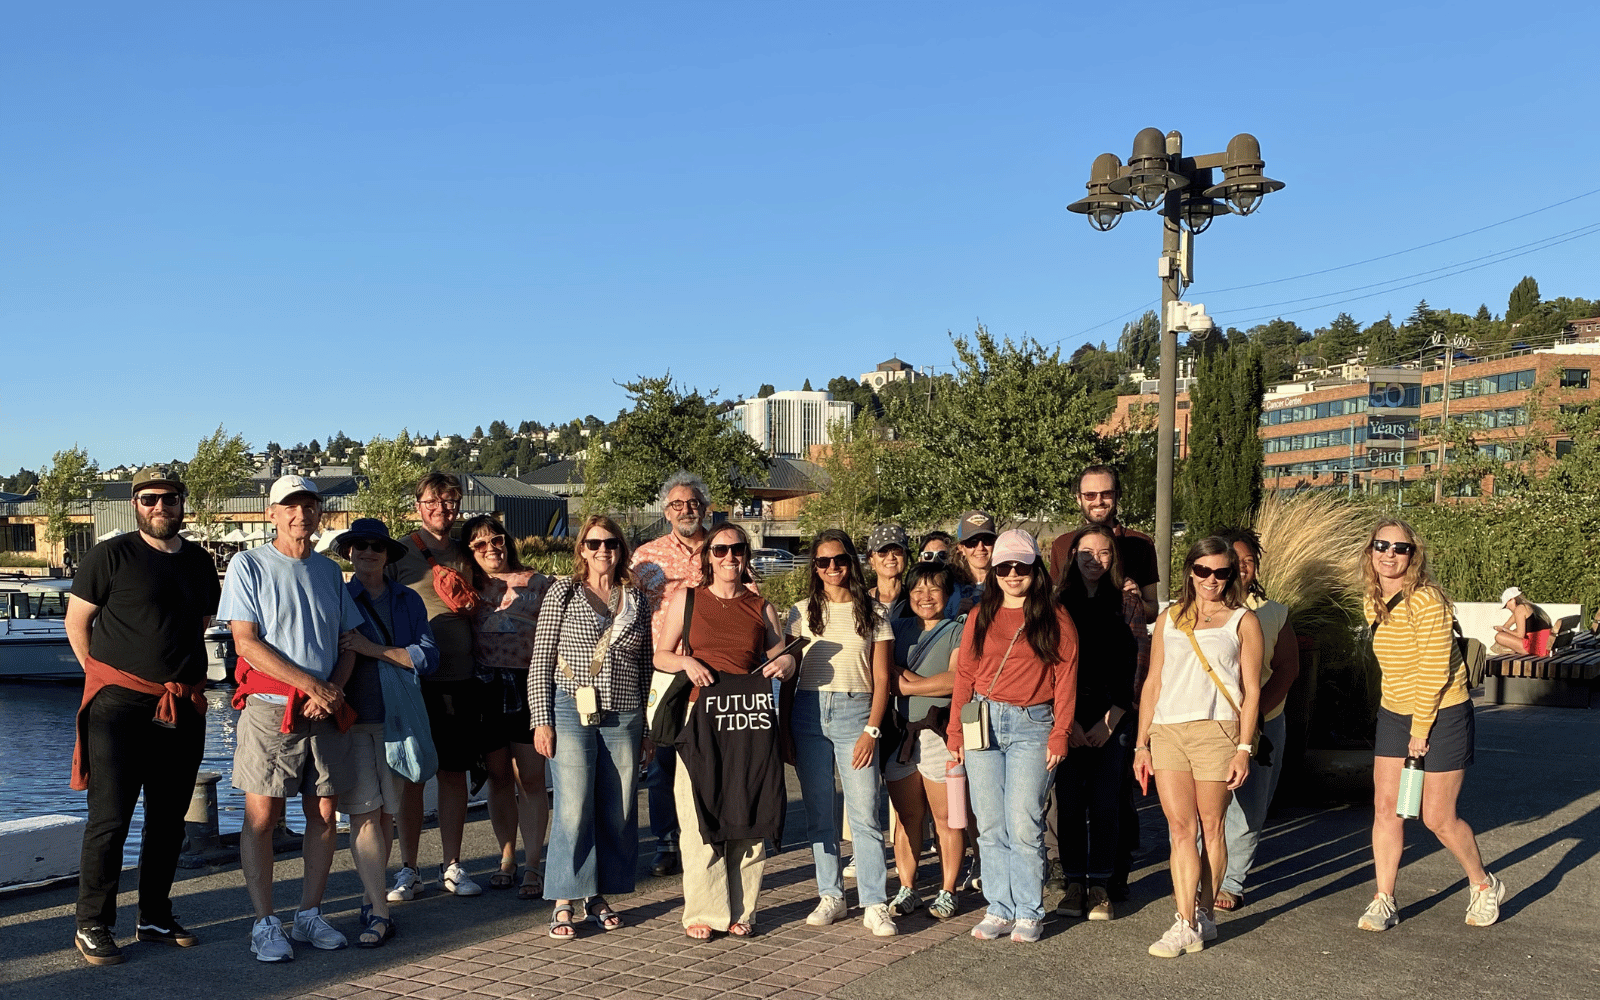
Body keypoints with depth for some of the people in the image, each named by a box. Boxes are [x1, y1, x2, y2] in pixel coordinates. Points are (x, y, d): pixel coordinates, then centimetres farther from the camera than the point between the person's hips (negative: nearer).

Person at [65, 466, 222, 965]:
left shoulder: (199, 561, 12)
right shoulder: (112, 555, -4)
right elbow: (76, 620, 0)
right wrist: (105, 676, 1)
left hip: (183, 710, 5)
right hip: (119, 705, -5)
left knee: (169, 819, 11)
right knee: (109, 818, -6)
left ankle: (155, 918, 22)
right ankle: (92, 925, 5)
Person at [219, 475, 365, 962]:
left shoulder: (329, 571, 14)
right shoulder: (249, 565, -1)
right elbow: (247, 643, -9)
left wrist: (333, 690, -5)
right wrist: (311, 684, -14)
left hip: (326, 710, 5)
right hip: (270, 708, -4)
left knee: (325, 813, 5)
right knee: (261, 816, -3)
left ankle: (310, 914, 17)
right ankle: (264, 924, 6)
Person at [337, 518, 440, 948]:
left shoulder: (408, 601, 8)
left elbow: (427, 658, -3)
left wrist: (373, 649, -13)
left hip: (397, 718, 2)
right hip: (351, 718, -2)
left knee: (385, 812, 6)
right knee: (364, 812, -8)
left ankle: (370, 899, 20)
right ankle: (379, 912, -7)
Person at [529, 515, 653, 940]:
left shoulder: (636, 599, 12)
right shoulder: (563, 592, 2)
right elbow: (541, 660, 1)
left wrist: (648, 725, 12)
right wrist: (541, 719, -6)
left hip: (623, 717, 4)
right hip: (572, 712, -3)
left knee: (618, 810, 5)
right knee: (573, 809, -7)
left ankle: (599, 896, 19)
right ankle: (564, 904, 3)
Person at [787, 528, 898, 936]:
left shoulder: (872, 615, 7)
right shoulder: (802, 612, 10)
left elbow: (881, 680, 4)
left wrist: (871, 730, -7)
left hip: (856, 712, -2)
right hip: (809, 712, 2)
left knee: (864, 813, -7)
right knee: (819, 812, 5)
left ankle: (875, 906, -3)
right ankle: (831, 897, 15)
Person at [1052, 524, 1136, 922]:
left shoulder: (1121, 606, 5)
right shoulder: (1060, 605, 4)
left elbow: (1129, 667, 2)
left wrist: (1110, 720, -7)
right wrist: (1068, 721, -6)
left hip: (1111, 717, 0)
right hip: (1066, 715, 0)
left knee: (1105, 803, 1)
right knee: (1069, 803, 1)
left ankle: (1100, 886, 9)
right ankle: (1074, 884, 10)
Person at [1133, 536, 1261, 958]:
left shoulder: (1242, 622, 8)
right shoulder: (1169, 619, 16)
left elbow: (1251, 691, 4)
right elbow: (1152, 683, 16)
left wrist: (1244, 748, -5)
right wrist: (1141, 744, 10)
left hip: (1216, 730, -2)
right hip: (1166, 731, 2)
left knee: (1210, 825, 3)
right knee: (1179, 826, -4)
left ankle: (1203, 914, 17)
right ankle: (1185, 924, -5)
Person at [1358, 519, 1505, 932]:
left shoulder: (1427, 600, -20)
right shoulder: (1374, 603, 5)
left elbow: (1436, 669, -19)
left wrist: (1421, 728, -16)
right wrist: (1401, 716, 13)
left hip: (1442, 715, -7)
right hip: (1394, 714, 7)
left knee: (1438, 818, 0)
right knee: (1385, 808, 2)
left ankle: (1485, 886, 25)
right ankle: (1384, 901, 10)